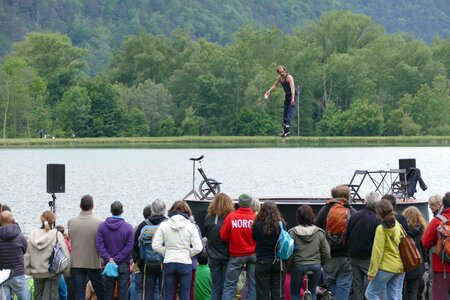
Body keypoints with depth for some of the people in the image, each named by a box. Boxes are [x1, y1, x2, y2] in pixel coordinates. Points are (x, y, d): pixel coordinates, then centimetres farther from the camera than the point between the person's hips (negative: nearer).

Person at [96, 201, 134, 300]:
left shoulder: (102, 226, -2)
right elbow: (129, 247, -12)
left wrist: (109, 259, -12)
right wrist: (117, 259, -11)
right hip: (124, 265, -2)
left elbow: (99, 245, -9)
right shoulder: (128, 227, -7)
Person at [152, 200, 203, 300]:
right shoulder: (191, 226, -4)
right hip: (185, 263, -1)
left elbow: (155, 246, -5)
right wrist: (188, 254, 8)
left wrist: (165, 252, 10)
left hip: (168, 263, 1)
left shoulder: (163, 225, -1)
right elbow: (198, 247, -9)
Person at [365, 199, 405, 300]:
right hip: (400, 267, 7)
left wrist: (372, 272, -11)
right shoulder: (398, 226, 8)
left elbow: (377, 252, -14)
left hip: (386, 267, -7)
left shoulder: (381, 229, -12)